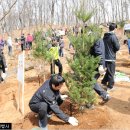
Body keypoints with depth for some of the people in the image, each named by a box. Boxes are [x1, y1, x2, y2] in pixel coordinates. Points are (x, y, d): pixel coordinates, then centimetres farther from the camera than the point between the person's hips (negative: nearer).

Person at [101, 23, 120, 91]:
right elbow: (117, 47, -14)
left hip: (105, 57, 7)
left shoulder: (105, 36, 6)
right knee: (111, 72, 4)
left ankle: (104, 82, 27)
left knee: (108, 71, 23)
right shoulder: (113, 36, -16)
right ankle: (110, 86, 12)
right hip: (111, 57, -7)